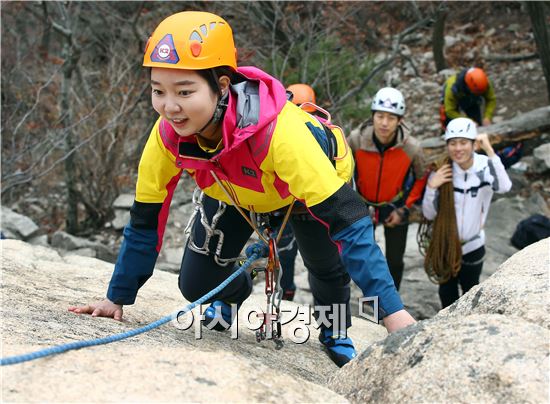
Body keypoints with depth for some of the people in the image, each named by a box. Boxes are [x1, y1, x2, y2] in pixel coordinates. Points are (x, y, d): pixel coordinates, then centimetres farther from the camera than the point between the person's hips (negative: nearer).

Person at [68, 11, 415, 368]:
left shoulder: (280, 130, -46)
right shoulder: (168, 134, -32)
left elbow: (347, 221, -47)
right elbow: (146, 221, -17)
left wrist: (393, 312, -51)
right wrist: (117, 299, -13)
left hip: (312, 178, -2)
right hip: (233, 190, 3)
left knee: (327, 264, -17)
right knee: (196, 284, -5)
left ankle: (335, 333, 17)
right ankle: (235, 291, 32)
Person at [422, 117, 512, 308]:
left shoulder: (485, 167, -19)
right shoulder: (441, 171, -15)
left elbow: (504, 187, -41)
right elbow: (429, 214, -12)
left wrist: (489, 149, -38)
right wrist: (432, 186, -29)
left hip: (473, 245, -1)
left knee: (470, 290, 21)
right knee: (447, 291, 20)